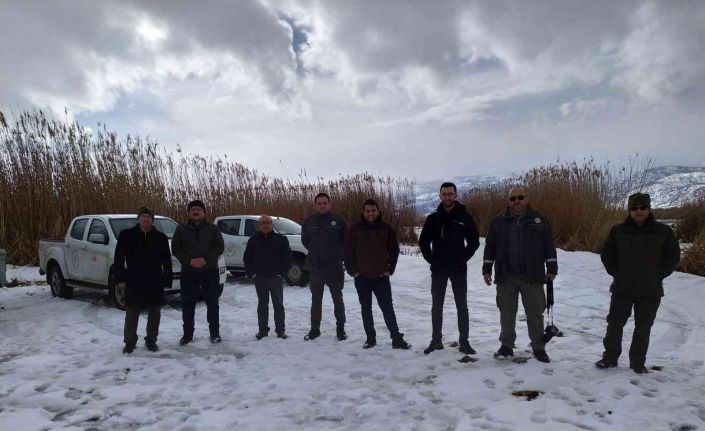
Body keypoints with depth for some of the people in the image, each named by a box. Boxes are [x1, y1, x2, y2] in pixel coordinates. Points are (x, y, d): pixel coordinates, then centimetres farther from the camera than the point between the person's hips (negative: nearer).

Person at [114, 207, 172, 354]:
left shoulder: (161, 237, 4)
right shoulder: (126, 235, 1)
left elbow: (167, 261, 5)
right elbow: (118, 259, 1)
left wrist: (167, 280, 0)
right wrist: (120, 278, -6)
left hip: (155, 282, 1)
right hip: (133, 282, -1)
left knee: (154, 314, 9)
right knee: (131, 314, 4)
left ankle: (151, 340, 23)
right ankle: (130, 342, 19)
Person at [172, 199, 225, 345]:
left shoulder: (213, 228, 5)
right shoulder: (181, 229, 8)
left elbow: (219, 247, -2)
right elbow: (175, 248, 1)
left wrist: (206, 259, -16)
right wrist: (189, 261, -14)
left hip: (210, 271, -1)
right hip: (188, 272, 1)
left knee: (212, 303, 3)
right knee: (187, 304, 4)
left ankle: (215, 332, 14)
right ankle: (188, 334, 16)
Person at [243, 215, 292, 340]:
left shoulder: (281, 239, 1)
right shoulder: (253, 240, 7)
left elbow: (287, 257, 1)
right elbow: (247, 258, 10)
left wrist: (282, 273, -7)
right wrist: (251, 273, 0)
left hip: (276, 278, -1)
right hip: (259, 278, 2)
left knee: (278, 305, 3)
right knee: (262, 305, 9)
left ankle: (280, 330, 11)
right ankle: (262, 329, 18)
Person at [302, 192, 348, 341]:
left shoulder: (339, 221, -4)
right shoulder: (308, 222, 2)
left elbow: (346, 241, 3)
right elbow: (305, 241, 14)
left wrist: (338, 255, -1)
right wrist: (315, 253, 7)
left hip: (335, 268, -2)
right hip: (315, 268, 2)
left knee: (338, 299, 8)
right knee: (316, 300, 12)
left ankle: (340, 329, 20)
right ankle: (315, 329, 23)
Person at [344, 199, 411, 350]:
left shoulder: (386, 229, 0)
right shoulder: (355, 229, -2)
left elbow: (394, 250, 5)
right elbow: (347, 251, 1)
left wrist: (389, 269, -1)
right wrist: (352, 270, -4)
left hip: (381, 277, -1)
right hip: (361, 278, 1)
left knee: (388, 308, 0)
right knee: (366, 309, 9)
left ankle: (397, 338, 5)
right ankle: (370, 338, 20)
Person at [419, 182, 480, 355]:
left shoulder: (464, 217, 0)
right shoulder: (433, 218, 2)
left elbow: (474, 240, 5)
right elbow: (423, 241, 9)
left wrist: (464, 257, -2)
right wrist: (431, 258, 1)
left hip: (459, 269, -1)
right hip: (438, 270, 1)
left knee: (462, 306, 4)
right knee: (437, 306, 8)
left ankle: (464, 341, 12)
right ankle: (436, 340, 18)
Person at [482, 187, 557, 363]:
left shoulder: (539, 220, 3)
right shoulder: (498, 222, 6)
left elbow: (549, 245, 6)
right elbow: (490, 247, 10)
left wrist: (551, 268, 1)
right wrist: (487, 269, 7)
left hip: (532, 276, -1)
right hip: (505, 276, 1)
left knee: (535, 313, 5)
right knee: (507, 312, 9)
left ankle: (539, 348, 18)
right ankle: (506, 346, 22)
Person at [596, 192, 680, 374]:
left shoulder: (663, 231, -2)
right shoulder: (618, 231, -1)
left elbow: (673, 255, 5)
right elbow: (606, 253, 7)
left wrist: (658, 275, -4)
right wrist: (616, 272, -2)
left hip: (651, 290, 0)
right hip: (622, 288, 0)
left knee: (643, 327, 9)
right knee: (615, 323, 5)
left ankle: (638, 362, 22)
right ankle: (610, 358, 18)